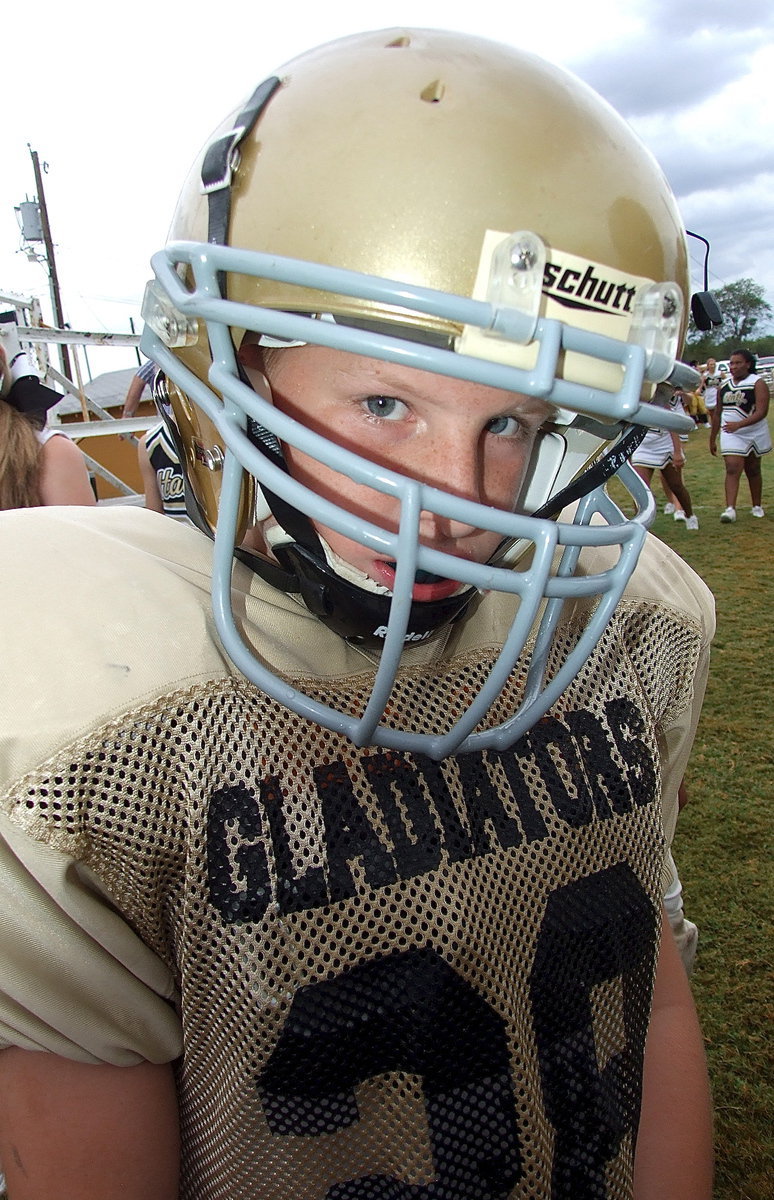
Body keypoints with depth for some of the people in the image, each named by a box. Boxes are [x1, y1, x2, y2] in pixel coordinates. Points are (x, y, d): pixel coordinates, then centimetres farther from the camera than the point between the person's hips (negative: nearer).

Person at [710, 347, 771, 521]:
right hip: (730, 435, 2)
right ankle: (730, 508, -22)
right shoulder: (724, 386, 4)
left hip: (754, 434, -2)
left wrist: (739, 424, -36)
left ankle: (757, 506, 26)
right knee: (732, 469, -13)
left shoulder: (758, 383, -11)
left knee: (753, 470, 11)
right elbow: (717, 413, 13)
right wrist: (712, 439, 14)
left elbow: (761, 412, -22)